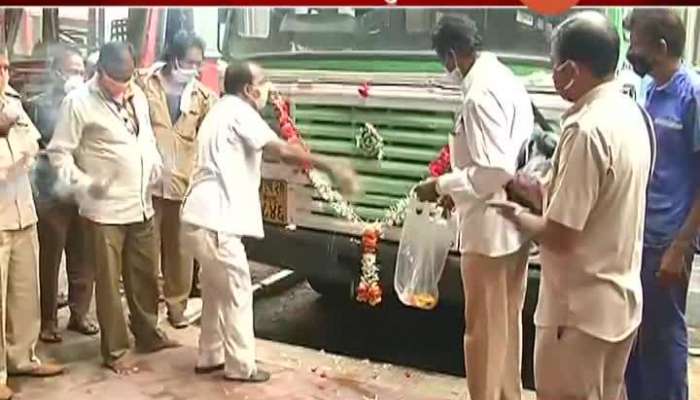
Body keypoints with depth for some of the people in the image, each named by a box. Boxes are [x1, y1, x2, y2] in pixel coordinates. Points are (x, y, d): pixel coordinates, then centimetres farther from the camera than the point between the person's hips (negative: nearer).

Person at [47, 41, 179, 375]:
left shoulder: (137, 96, 10)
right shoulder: (78, 102, -10)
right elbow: (59, 153, -9)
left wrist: (156, 165, 4)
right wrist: (83, 184, -20)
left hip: (141, 205, 6)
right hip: (104, 209, -6)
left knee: (145, 275, 16)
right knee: (109, 282, 4)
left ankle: (147, 334, 34)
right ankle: (115, 351, 16)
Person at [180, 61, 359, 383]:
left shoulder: (221, 112, 21)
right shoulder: (239, 112, -10)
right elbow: (283, 151, -19)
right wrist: (331, 167, -15)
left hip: (200, 218, 10)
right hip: (214, 222, -10)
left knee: (217, 289, 20)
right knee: (237, 292, 1)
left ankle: (209, 357, 29)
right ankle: (241, 366, 11)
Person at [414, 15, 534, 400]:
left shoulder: (480, 94, -19)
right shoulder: (506, 81, 11)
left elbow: (494, 170, -25)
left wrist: (442, 186, -13)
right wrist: (459, 193, 16)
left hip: (490, 231, -10)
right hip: (514, 226, 10)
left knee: (483, 329, 4)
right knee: (506, 322, 21)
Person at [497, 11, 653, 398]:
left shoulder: (586, 130, -25)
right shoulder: (634, 115, 4)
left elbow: (560, 236, -24)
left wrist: (518, 215, -6)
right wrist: (538, 193, 11)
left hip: (579, 309, -8)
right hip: (620, 300, 9)